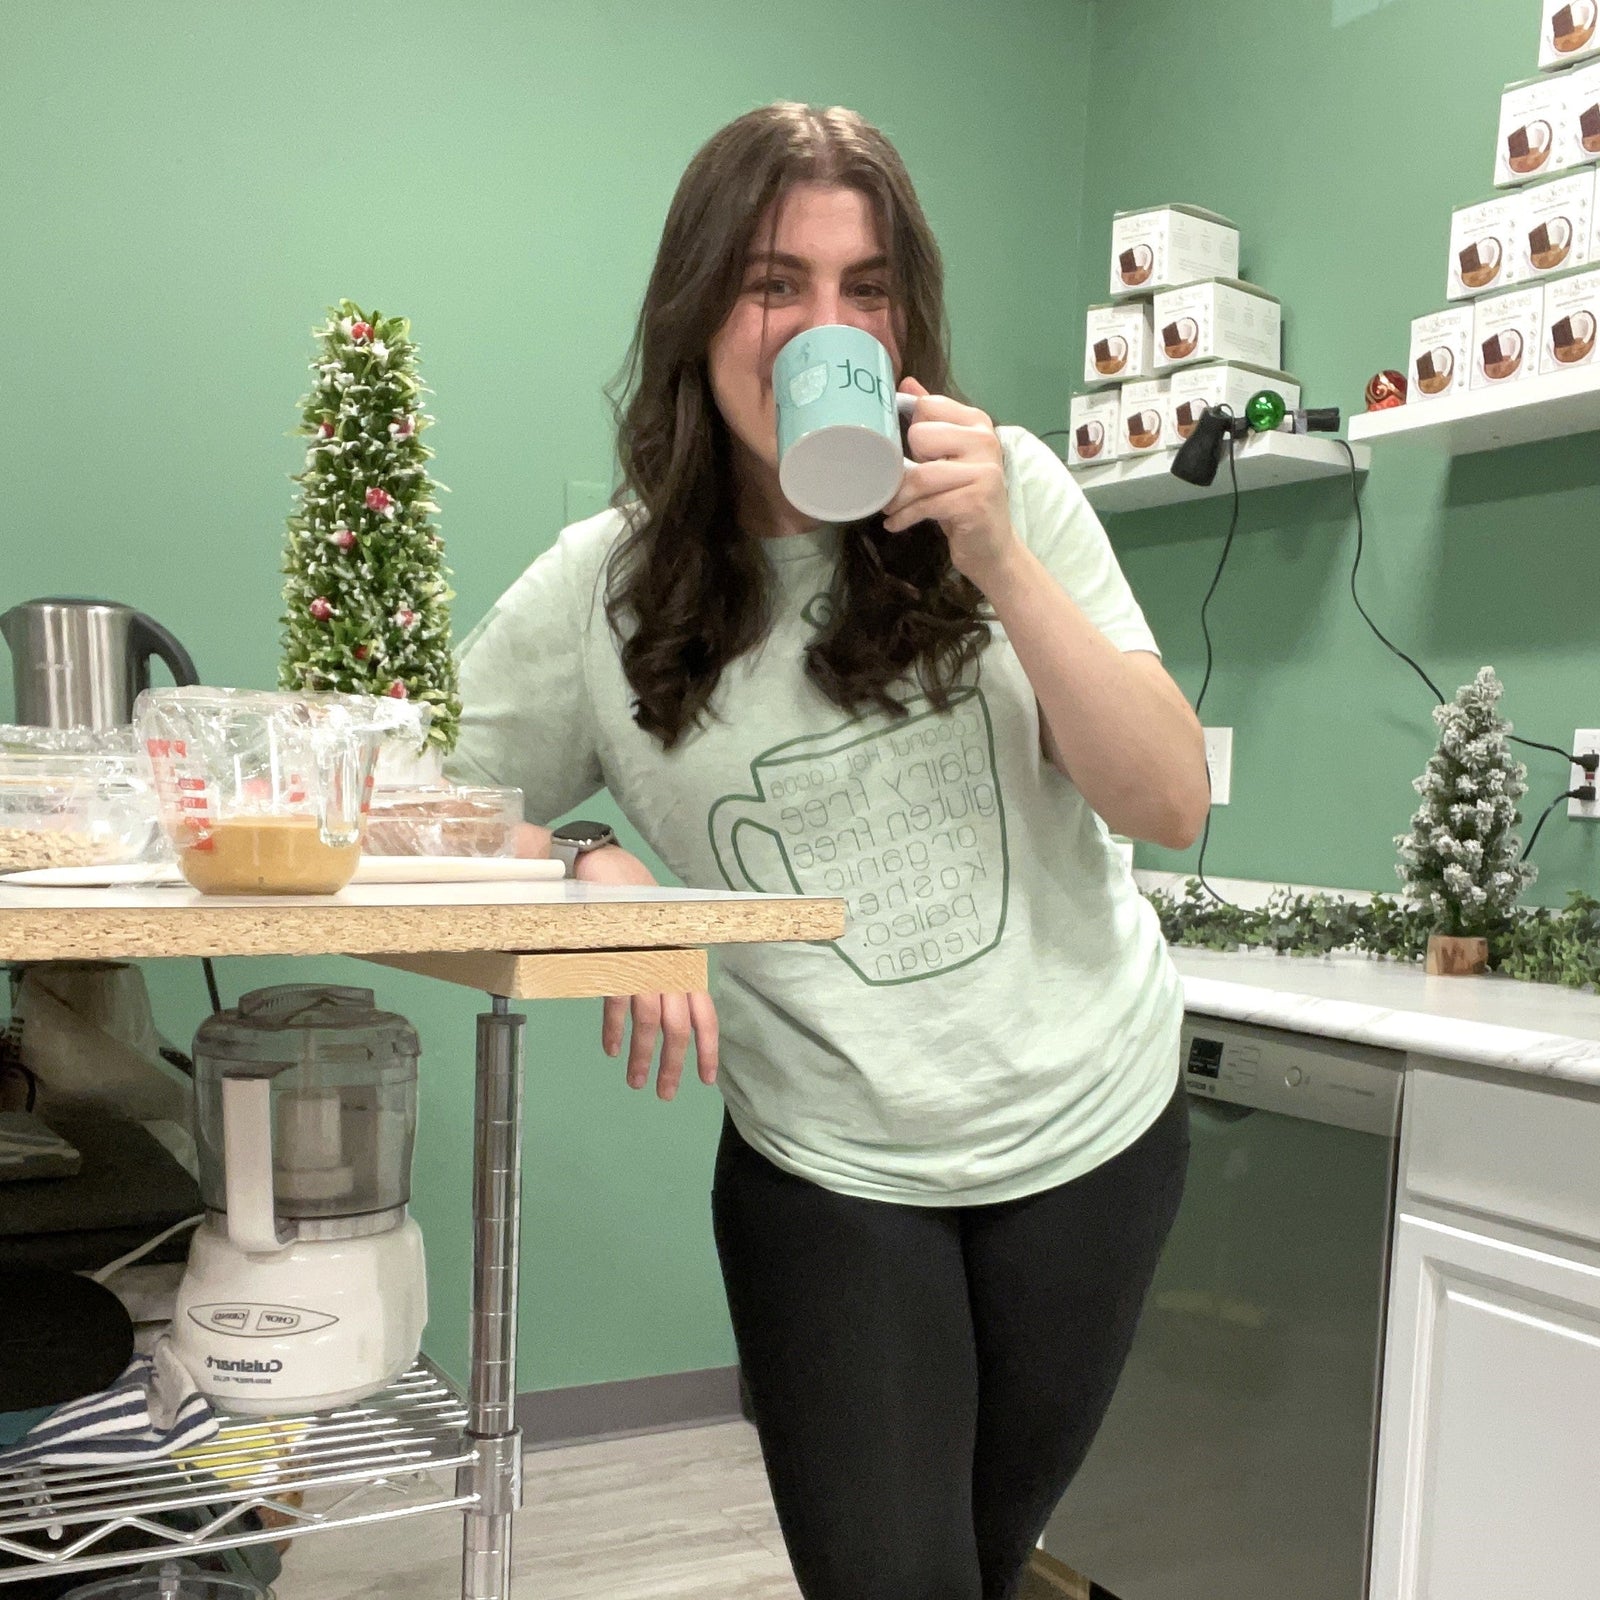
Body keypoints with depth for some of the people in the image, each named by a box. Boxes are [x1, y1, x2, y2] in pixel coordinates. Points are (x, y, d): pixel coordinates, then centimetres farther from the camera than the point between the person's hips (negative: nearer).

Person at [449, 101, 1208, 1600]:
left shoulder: (1008, 488, -9)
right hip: (826, 1164, -1)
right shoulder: (600, 589, -10)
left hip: (1092, 1124, 2)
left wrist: (997, 561, -23)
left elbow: (1171, 803, -12)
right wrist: (589, 870, -22)